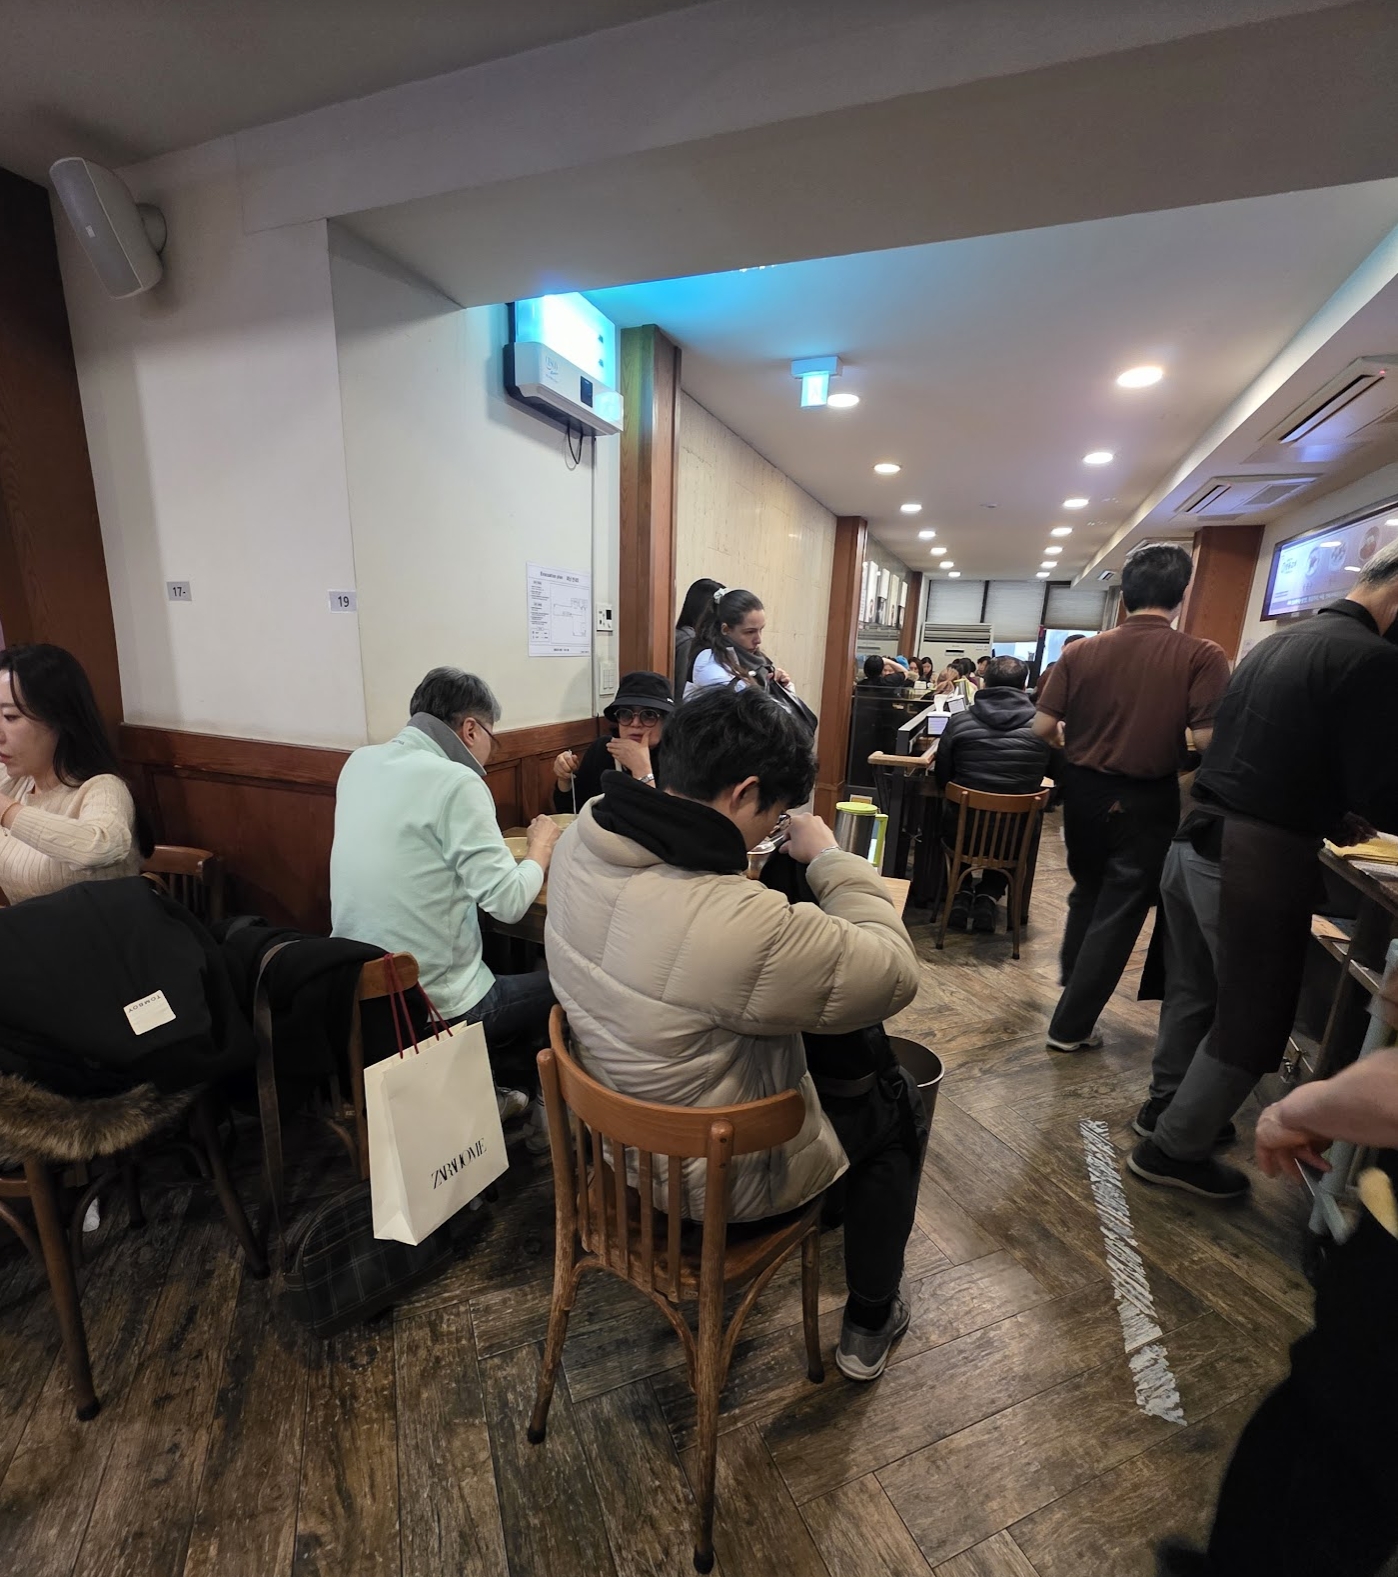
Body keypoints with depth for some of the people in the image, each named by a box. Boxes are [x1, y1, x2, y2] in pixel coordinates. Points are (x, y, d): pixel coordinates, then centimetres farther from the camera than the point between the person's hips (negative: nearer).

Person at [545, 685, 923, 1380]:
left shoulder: (584, 837, -17)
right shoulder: (750, 927, -41)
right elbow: (894, 974, -24)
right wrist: (829, 858, -16)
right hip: (720, 1176, -6)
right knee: (892, 1110, 19)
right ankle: (869, 1328, 38)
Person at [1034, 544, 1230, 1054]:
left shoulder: (1080, 652, -5)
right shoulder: (1202, 657, -13)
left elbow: (1043, 727, -6)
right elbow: (1207, 740, -20)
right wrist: (1167, 746, 3)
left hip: (1084, 791, 4)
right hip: (1146, 801, -3)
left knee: (1087, 896, 25)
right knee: (1118, 913, 9)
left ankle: (1072, 990, 43)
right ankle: (1071, 1026, 17)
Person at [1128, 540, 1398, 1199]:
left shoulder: (1275, 644, 12)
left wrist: (1329, 816, 19)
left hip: (1197, 839, 8)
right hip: (1257, 860, -8)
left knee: (1193, 991, 22)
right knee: (1252, 1018, 9)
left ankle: (1167, 1104, 40)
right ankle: (1174, 1149, 22)